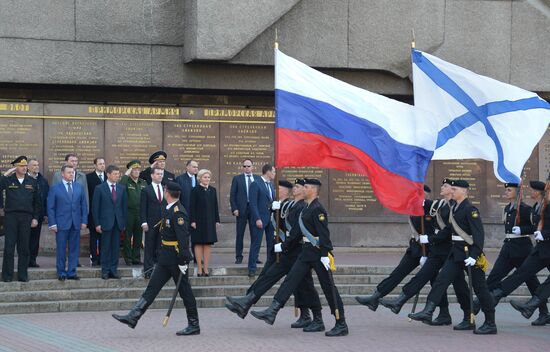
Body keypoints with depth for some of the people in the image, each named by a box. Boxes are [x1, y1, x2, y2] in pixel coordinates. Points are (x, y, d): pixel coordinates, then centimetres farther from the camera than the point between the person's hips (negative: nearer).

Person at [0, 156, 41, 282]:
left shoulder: (32, 182, 9)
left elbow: (37, 202, 11)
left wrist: (35, 218, 4)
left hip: (26, 217, 2)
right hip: (11, 216, -2)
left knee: (24, 248, 5)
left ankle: (23, 275, 11)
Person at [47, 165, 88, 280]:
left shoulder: (79, 188, 10)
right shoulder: (55, 188, 0)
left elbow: (84, 205, 12)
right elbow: (50, 207, -1)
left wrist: (84, 221, 2)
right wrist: (52, 223, -8)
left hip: (76, 223, 3)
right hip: (61, 223, -3)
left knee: (74, 249, 4)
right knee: (61, 249, 1)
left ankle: (71, 272, 11)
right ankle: (61, 273, 9)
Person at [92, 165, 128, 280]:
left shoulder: (122, 188, 9)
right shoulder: (100, 188, -2)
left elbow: (125, 206, 11)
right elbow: (95, 207, -2)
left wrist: (124, 222, 5)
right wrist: (97, 224, -7)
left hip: (118, 222, 3)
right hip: (106, 222, -3)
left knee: (116, 247, 4)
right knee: (106, 247, 0)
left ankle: (114, 270, 10)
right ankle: (105, 271, 7)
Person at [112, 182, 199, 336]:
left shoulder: (178, 212, -19)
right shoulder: (170, 210, 11)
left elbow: (183, 238, -23)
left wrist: (183, 261, -25)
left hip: (176, 258, -10)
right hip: (166, 258, 10)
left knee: (184, 291, 1)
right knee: (152, 287, 7)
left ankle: (194, 325, 11)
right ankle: (133, 317, 6)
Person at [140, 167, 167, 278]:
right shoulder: (146, 190, 0)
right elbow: (143, 208, -3)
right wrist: (144, 222, -11)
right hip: (151, 224, -3)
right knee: (149, 248, 0)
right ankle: (148, 271, 3)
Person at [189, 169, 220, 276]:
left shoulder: (212, 190, 9)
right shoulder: (195, 190, -4)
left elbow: (215, 206, 12)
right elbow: (192, 206, -7)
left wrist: (217, 220, 9)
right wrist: (192, 221, -13)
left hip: (210, 221, 4)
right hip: (199, 221, -4)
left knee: (208, 244, 4)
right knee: (199, 244, 0)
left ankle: (206, 268, 8)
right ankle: (199, 268, 3)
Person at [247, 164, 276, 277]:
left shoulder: (271, 185, 16)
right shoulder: (256, 185, -8)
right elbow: (253, 203, -12)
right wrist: (257, 219, -18)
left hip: (271, 218, 7)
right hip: (260, 219, -7)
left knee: (271, 244, 8)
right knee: (256, 244, -5)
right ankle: (252, 269, -2)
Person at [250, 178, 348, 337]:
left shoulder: (317, 209, -16)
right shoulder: (307, 208, 13)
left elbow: (324, 233, -21)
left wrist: (325, 255, -24)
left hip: (318, 253, -9)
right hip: (307, 252, 9)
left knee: (329, 288, -2)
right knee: (291, 279, 2)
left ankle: (341, 325, 6)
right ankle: (272, 312, -1)